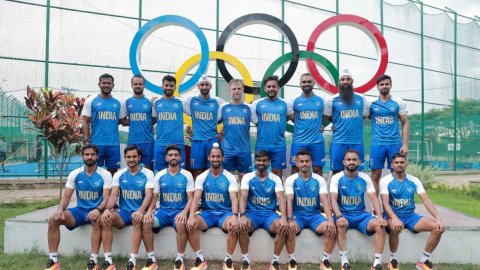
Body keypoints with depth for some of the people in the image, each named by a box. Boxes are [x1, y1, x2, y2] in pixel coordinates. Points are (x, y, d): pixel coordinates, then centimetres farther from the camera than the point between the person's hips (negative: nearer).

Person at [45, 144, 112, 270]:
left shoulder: (105, 175, -8)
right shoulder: (75, 174, 1)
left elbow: (106, 198, -15)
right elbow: (66, 196, 0)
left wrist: (98, 209, -36)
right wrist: (60, 208, -22)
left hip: (96, 211, -4)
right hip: (80, 210, 4)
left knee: (97, 219, -39)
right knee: (53, 219, -17)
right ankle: (53, 259, -9)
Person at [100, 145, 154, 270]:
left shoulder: (147, 174, -2)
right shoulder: (118, 174, 6)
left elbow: (148, 195, -14)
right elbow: (113, 195, -3)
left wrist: (140, 211, -33)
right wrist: (108, 209, -25)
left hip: (139, 211, -3)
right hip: (123, 211, 3)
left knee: (138, 220, -38)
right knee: (105, 218, -28)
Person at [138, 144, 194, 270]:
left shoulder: (187, 175, 0)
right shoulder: (159, 175, 7)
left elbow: (190, 198, -4)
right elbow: (154, 197, 6)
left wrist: (184, 212, -23)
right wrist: (150, 210, -15)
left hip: (179, 211, -3)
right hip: (163, 210, 3)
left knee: (181, 224, -37)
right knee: (146, 222, -27)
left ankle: (180, 260, -18)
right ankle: (151, 259, -14)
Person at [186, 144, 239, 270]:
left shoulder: (230, 177, -2)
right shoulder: (201, 177, 1)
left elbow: (234, 199, -14)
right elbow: (196, 198, -11)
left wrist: (234, 216, -35)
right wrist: (191, 216, -30)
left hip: (225, 212, -1)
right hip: (207, 212, 2)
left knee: (234, 226, -35)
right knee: (190, 225, -28)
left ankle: (228, 260, -15)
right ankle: (200, 259, -12)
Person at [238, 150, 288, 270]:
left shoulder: (275, 179, 2)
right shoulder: (247, 177, 0)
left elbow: (281, 198, -11)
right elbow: (243, 197, -13)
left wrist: (284, 217, -29)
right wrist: (242, 215, -33)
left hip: (270, 213, 1)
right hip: (252, 212, 0)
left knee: (283, 227, -31)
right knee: (241, 226, -33)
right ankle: (245, 260, -14)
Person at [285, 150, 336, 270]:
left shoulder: (319, 180, 1)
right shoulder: (291, 180, -2)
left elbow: (325, 200, -9)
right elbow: (289, 201, -13)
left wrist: (330, 220, -25)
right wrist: (290, 220, -29)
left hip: (315, 214, 1)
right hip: (298, 214, -1)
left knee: (331, 229, -26)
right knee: (289, 229, -33)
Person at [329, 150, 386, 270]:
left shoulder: (365, 178, 3)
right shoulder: (336, 178, -5)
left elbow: (374, 198, -4)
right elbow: (333, 199, -15)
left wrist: (379, 216, -22)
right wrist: (339, 216, -33)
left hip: (361, 214, 3)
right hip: (343, 214, -2)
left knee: (380, 225, -24)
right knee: (340, 224, -36)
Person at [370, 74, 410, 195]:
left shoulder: (398, 102, 4)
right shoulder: (371, 103, 3)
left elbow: (405, 124, 5)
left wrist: (405, 144, -3)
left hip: (395, 143, 1)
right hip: (377, 144, 0)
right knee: (376, 175, 1)